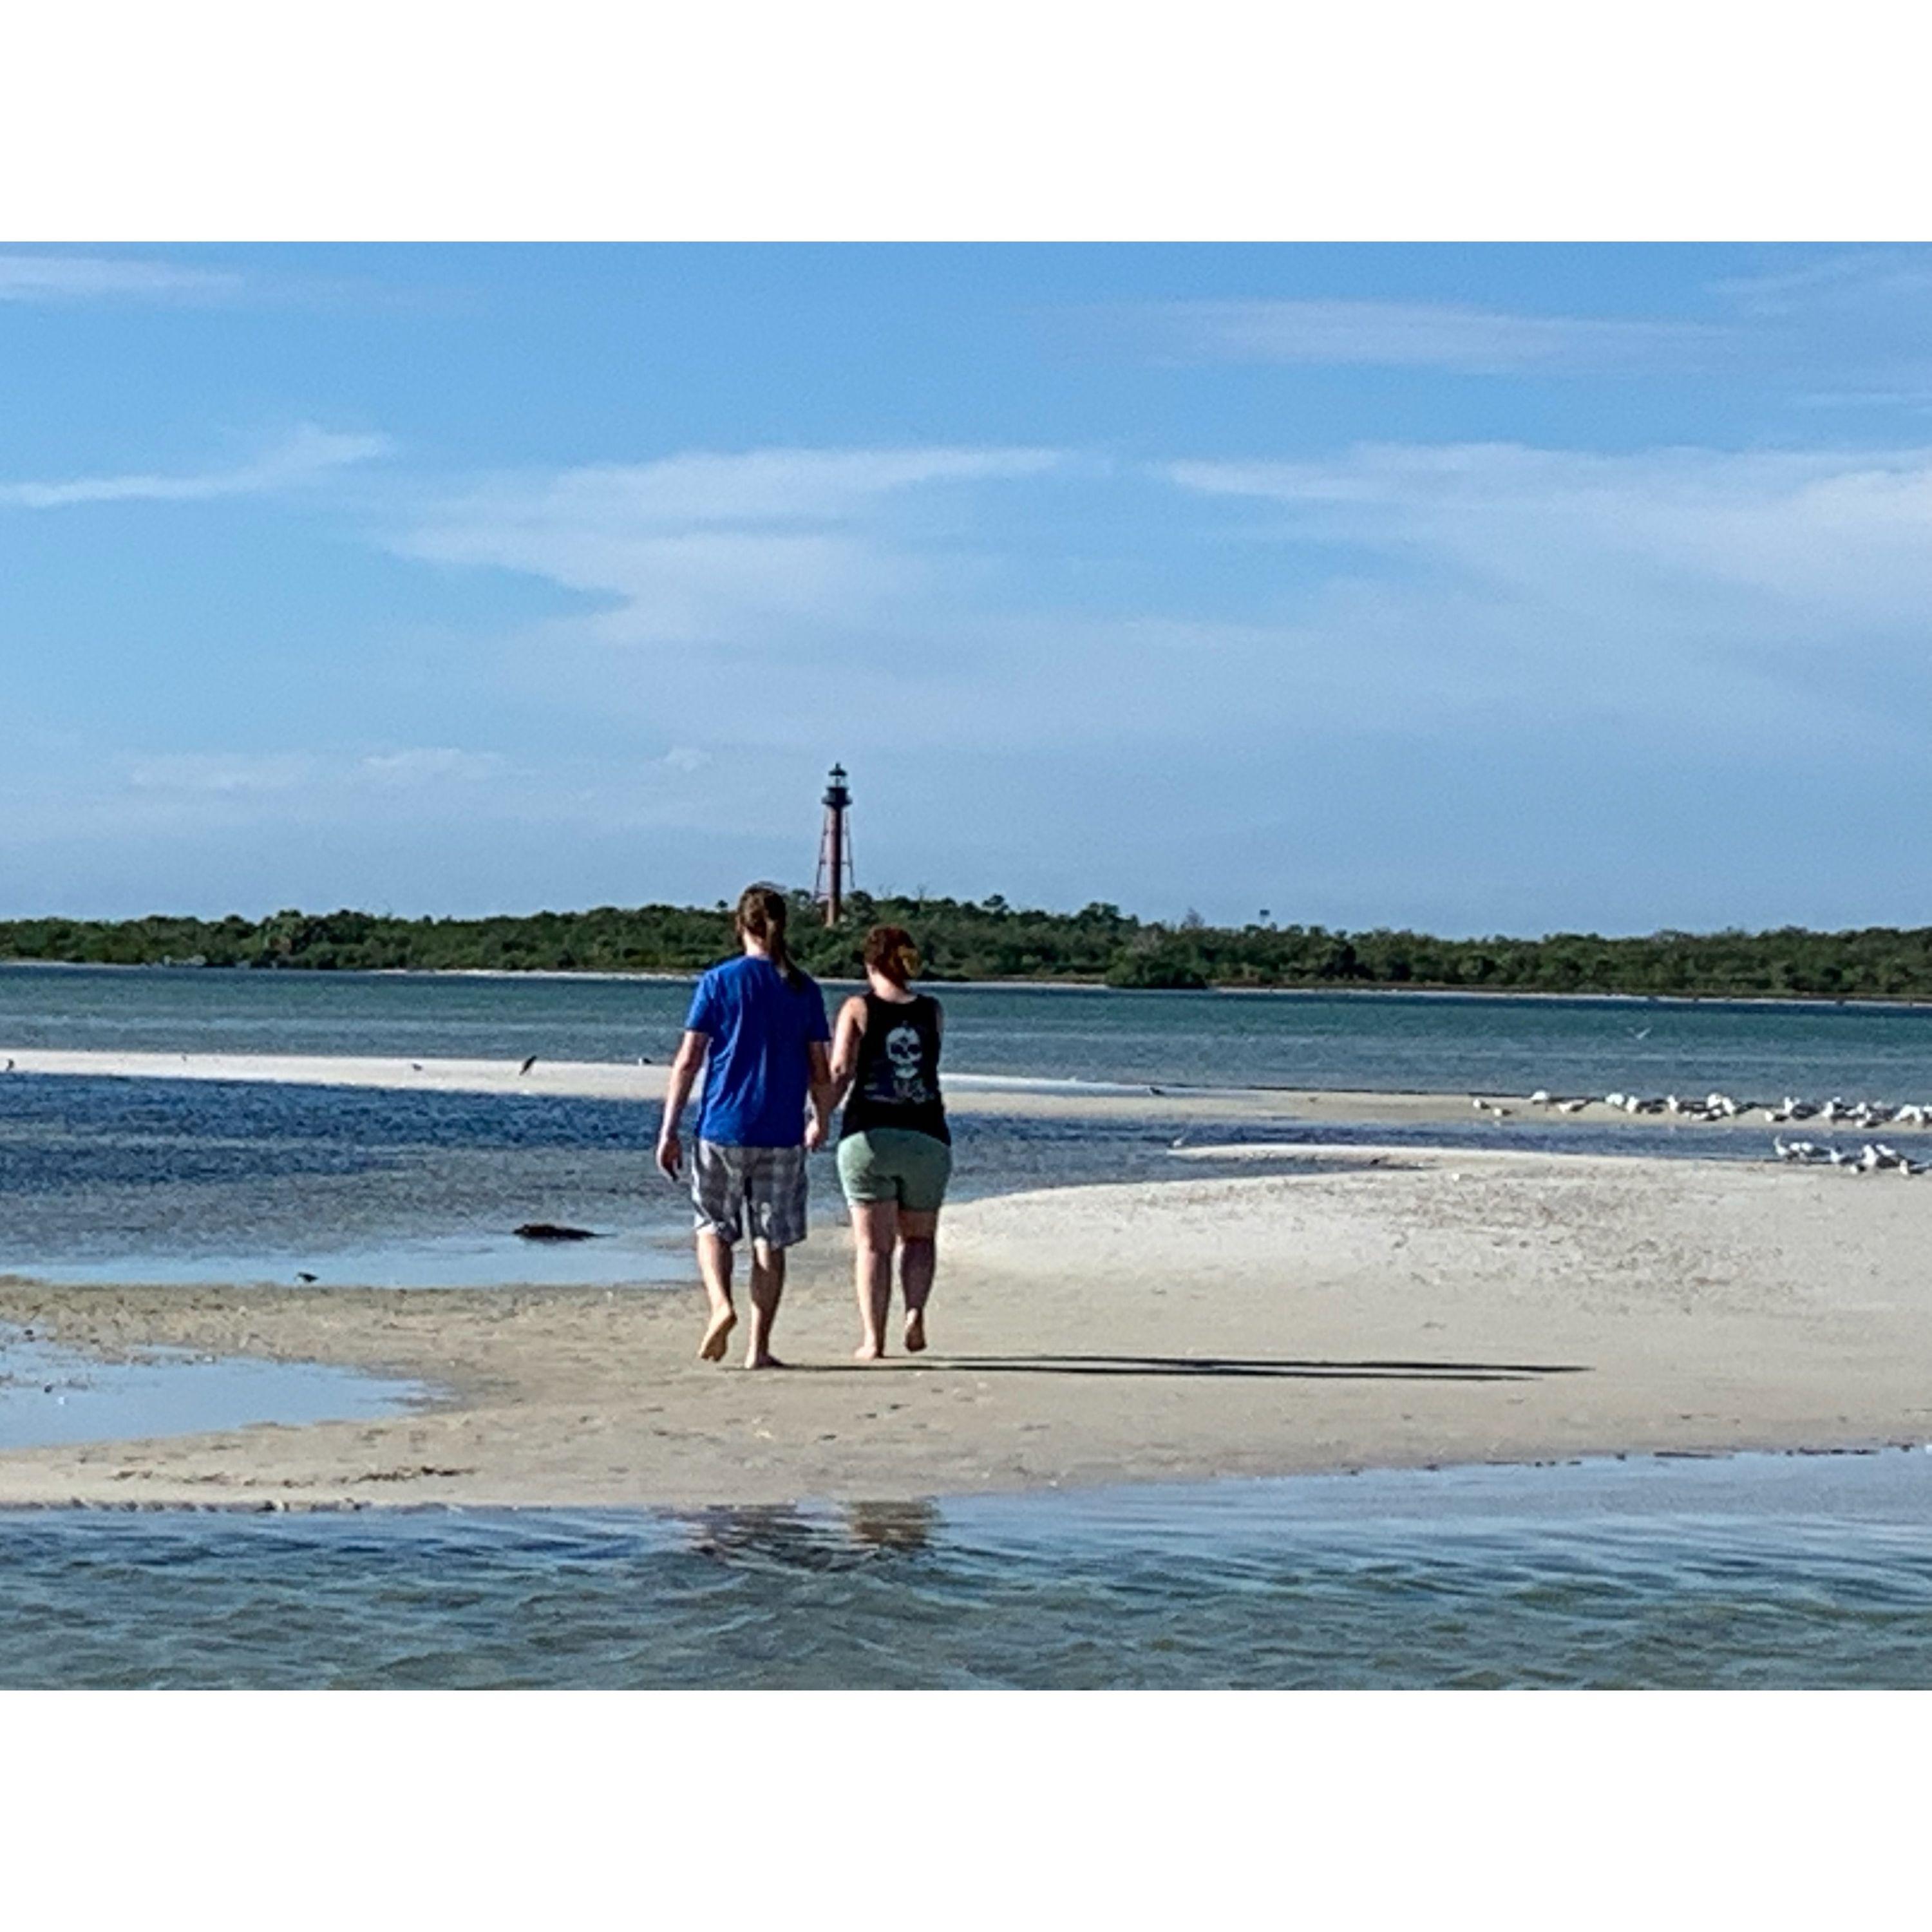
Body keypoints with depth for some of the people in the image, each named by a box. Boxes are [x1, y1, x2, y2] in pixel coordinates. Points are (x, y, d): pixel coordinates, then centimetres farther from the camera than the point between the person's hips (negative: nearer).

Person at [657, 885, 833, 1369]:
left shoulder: (719, 982, -3)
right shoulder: (804, 991, 2)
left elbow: (688, 1061, -4)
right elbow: (820, 1071, 5)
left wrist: (669, 1130, 0)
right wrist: (821, 1123, 23)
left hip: (723, 1129, -1)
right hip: (782, 1137, 1)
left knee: (713, 1227, 16)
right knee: (770, 1242, 7)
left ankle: (720, 1304, -9)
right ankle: (759, 1347, 6)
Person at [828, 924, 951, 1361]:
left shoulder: (858, 1008, -1)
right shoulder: (932, 1011, 6)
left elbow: (841, 1070, -10)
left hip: (869, 1136, -2)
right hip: (926, 1137, 2)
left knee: (873, 1244, 5)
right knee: (919, 1237, 17)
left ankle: (873, 1339, -1)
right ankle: (915, 1310, -7)